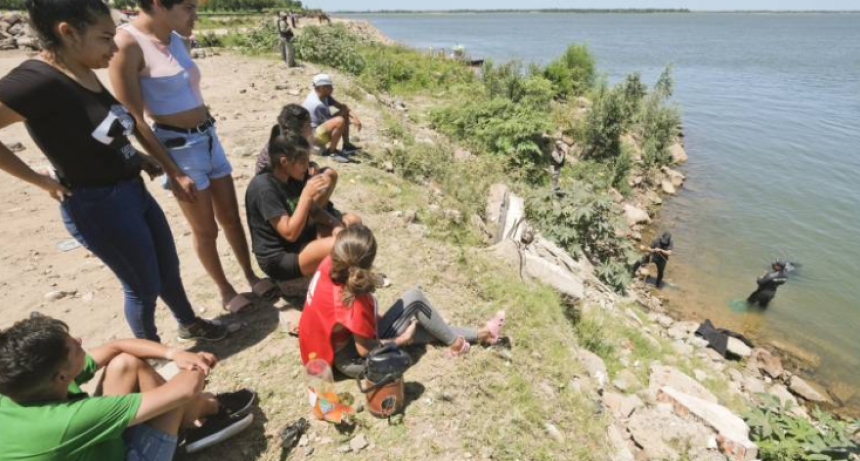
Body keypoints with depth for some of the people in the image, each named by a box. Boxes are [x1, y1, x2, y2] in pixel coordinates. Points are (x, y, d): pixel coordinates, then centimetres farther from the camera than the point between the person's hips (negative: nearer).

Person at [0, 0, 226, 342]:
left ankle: (189, 324, 45)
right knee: (144, 286, 9)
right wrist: (41, 180, -16)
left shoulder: (85, 74, 3)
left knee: (168, 269, 21)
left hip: (134, 192, 8)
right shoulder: (36, 82, -23)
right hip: (99, 207, -8)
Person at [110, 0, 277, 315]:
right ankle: (225, 291, 26)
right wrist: (173, 171, -16)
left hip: (208, 138, 7)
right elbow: (133, 120, -16)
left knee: (231, 217, 15)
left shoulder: (176, 39, 5)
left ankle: (251, 277, 31)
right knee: (206, 230, 7)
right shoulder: (128, 44, -16)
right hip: (178, 146, -7)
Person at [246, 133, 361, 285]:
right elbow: (290, 233, -26)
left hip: (301, 241, 9)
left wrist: (334, 223, -11)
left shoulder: (290, 178, 2)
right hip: (279, 260, -9)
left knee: (352, 221, 3)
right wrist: (307, 195, -27)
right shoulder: (264, 188, -24)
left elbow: (312, 210, 8)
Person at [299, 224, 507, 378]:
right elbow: (365, 350, -24)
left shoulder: (328, 266, -18)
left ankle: (478, 335, 27)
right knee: (414, 299, -12)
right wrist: (402, 340, -11)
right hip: (354, 360, -8)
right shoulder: (355, 301, -37)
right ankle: (455, 343, 11)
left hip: (335, 345, 8)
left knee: (419, 323, 12)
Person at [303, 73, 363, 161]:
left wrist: (355, 117, -14)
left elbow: (340, 106, 0)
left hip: (320, 127, 10)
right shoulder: (318, 104, -27)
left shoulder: (323, 95, -1)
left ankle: (346, 145, 10)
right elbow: (331, 121, -19)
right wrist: (343, 110, -6)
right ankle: (331, 151, -17)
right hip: (313, 134, -10)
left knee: (345, 114, 7)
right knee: (340, 121, -33)